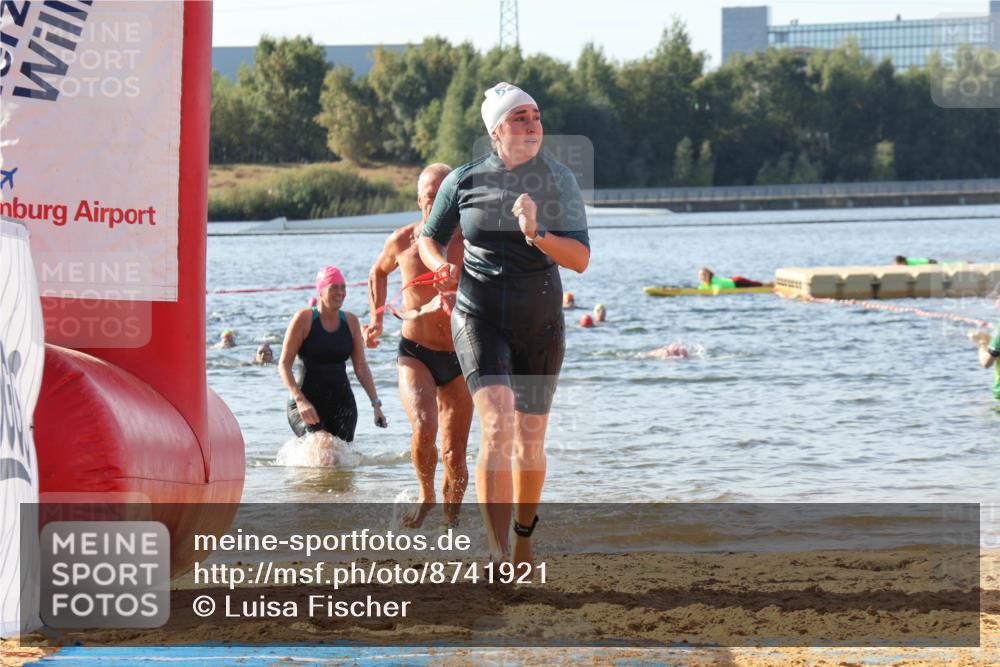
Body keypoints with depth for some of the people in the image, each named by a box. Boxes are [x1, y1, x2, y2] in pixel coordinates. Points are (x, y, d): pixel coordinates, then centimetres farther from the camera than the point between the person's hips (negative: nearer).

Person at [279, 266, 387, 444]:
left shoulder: (350, 321, 9)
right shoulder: (304, 319, -4)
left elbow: (361, 366, 13)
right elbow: (284, 364, -6)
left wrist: (375, 403, 4)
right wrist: (300, 400, -18)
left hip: (342, 402, 4)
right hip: (308, 401, -4)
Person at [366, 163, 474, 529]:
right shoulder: (402, 241, -2)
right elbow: (378, 272, 20)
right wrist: (377, 319, 12)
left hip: (459, 360, 1)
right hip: (415, 354, -1)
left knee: (455, 457, 3)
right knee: (424, 427, -27)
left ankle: (451, 515, 26)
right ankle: (426, 496, -2)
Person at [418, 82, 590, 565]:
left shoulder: (560, 181, -2)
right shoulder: (465, 181, -2)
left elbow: (581, 260, -10)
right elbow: (429, 239, 13)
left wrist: (537, 234, -27)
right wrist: (441, 265, -9)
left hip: (540, 325, 2)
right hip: (479, 319, -2)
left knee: (530, 442, 11)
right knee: (498, 429, -21)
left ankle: (525, 533, 39)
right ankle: (498, 557, -25)